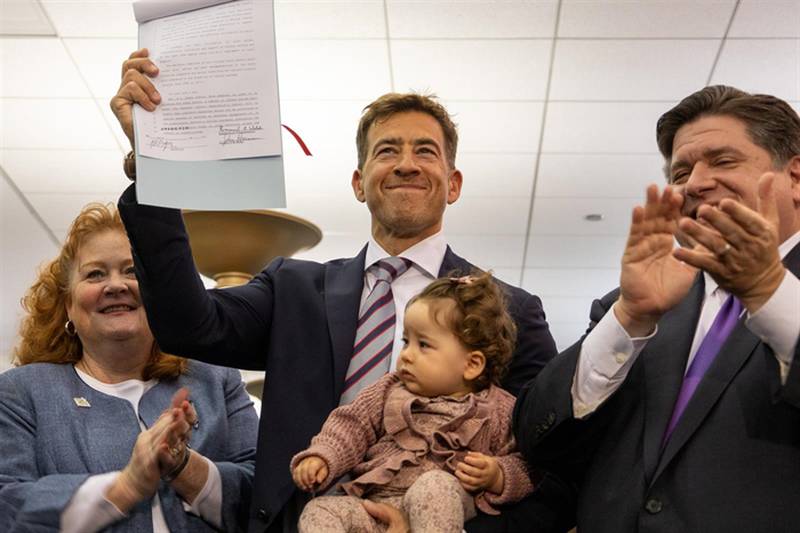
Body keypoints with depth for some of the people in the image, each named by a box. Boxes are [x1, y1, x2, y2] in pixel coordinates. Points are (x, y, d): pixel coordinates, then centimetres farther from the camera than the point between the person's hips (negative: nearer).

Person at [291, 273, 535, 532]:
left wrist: (495, 477, -15)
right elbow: (352, 426, 14)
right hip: (374, 505, 4)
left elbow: (523, 467, 5)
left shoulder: (500, 411, 4)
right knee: (320, 510, -20)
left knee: (435, 485, -37)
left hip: (443, 510, -4)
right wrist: (322, 457, -3)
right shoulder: (390, 390, 14)